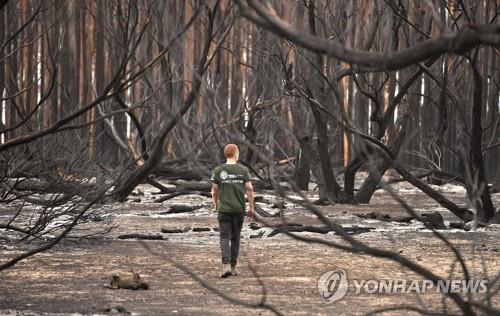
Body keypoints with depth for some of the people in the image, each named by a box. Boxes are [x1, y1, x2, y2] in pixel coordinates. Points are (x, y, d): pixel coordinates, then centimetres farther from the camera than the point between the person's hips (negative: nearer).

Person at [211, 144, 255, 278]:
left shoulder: (218, 170, -2)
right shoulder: (243, 170, -2)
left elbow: (214, 190, 3)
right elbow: (249, 189, -4)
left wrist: (216, 204, 20)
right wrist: (251, 207, 6)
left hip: (224, 210, -1)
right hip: (239, 209, 1)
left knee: (225, 238, -2)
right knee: (235, 238, 13)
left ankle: (226, 265, -20)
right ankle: (233, 267, 19)